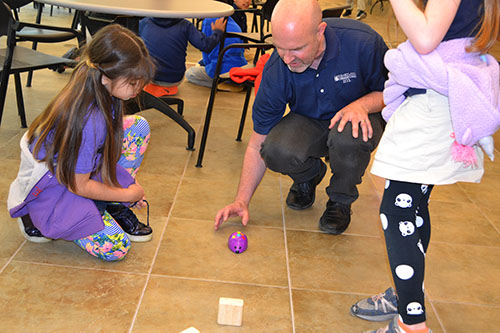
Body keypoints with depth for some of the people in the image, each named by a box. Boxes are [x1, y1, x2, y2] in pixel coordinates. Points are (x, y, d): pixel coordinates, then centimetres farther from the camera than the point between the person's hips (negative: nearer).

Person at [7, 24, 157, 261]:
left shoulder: (102, 94, -10)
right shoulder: (88, 121, -35)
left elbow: (106, 150, 8)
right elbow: (78, 185, -24)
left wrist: (127, 185, 1)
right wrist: (128, 194, -11)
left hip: (77, 170, 9)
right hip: (50, 189, -8)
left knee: (139, 126, -3)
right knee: (116, 247, -19)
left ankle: (114, 208, 4)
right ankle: (38, 218, 1)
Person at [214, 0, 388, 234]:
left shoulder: (362, 42, -28)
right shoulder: (276, 71, -22)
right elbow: (257, 144, -13)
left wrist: (362, 104, -31)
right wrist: (241, 200, -18)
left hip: (361, 117, -1)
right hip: (309, 123, 2)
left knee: (348, 135, -37)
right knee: (276, 151, -30)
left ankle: (341, 200, -4)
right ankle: (308, 175, 9)